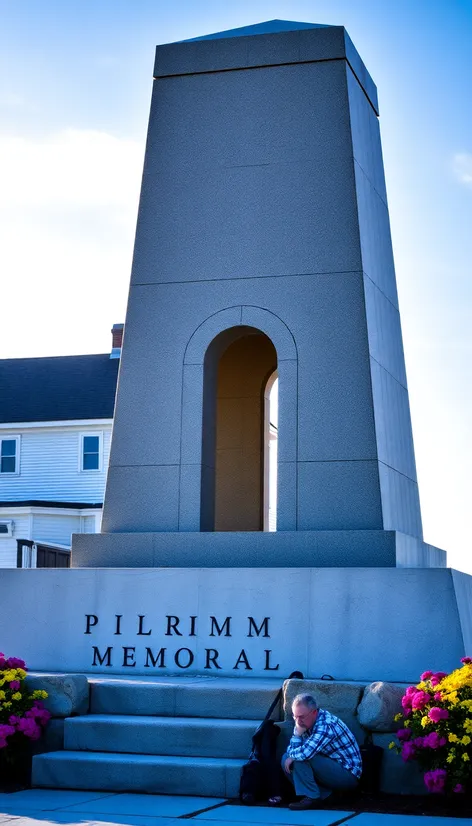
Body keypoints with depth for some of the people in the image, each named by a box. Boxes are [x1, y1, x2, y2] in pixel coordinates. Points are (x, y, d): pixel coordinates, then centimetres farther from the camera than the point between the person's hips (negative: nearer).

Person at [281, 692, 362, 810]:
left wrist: (292, 756, -15)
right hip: (331, 767, 10)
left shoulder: (326, 725, -26)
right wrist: (298, 732, -20)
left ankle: (312, 798, -11)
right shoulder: (305, 721, 2)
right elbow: (291, 751, -2)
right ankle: (323, 794, 0)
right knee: (286, 759, 0)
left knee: (301, 758, -26)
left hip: (348, 774, -10)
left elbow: (305, 753, -37)